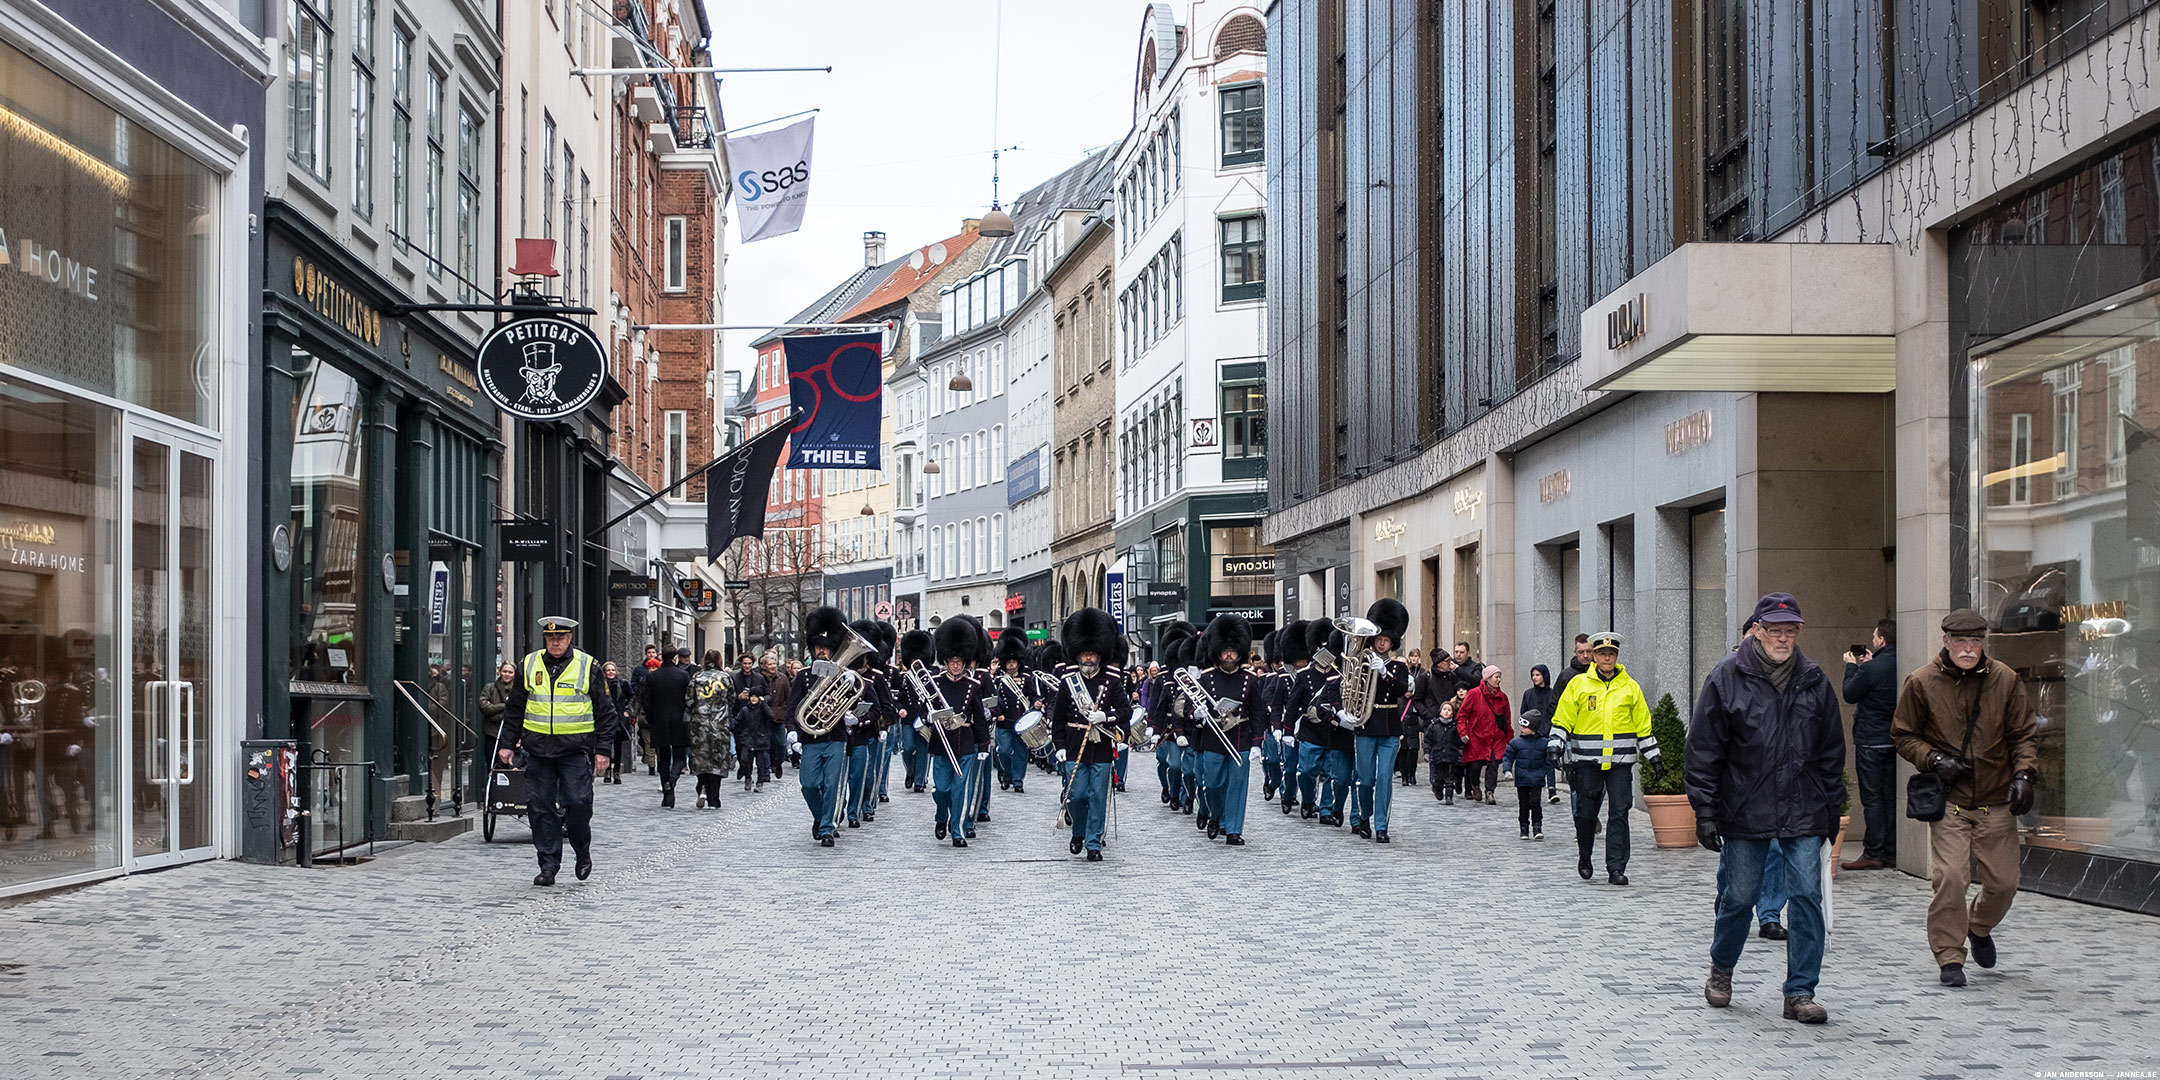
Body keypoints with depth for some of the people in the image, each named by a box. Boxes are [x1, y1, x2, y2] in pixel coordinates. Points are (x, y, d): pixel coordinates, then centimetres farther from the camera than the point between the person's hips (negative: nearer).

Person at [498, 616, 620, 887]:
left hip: (576, 748, -3)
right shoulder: (528, 665, 8)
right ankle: (548, 865, 8)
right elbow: (514, 709, 16)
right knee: (540, 807, 1)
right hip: (538, 748, 3)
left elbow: (605, 711, 4)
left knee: (578, 802, -10)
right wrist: (508, 743, 11)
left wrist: (602, 750, -1)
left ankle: (583, 852, 15)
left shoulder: (588, 667, 1)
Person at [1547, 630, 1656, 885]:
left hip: (1620, 761, 1)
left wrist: (1653, 756, 15)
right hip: (1587, 761, -1)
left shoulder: (1630, 687, 9)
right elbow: (1562, 720, 6)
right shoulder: (1578, 684, 4)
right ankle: (1584, 857, 29)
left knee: (1619, 813, -4)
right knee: (1586, 812, 6)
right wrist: (1555, 746, -5)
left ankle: (1616, 867, 0)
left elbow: (1643, 725, 15)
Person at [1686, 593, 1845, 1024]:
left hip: (1803, 814, 2)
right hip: (1744, 813, -2)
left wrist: (1831, 808, 12)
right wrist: (1705, 811, -7)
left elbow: (1832, 753, 14)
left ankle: (1800, 993, 3)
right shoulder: (1727, 677, -4)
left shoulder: (1814, 681, 6)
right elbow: (1703, 750, -3)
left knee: (1807, 898, -4)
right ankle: (1721, 969, 33)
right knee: (1738, 897, 7)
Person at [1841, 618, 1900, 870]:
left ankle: (1873, 854, -2)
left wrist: (1851, 666, 6)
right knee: (1890, 797, 12)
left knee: (1871, 798, -3)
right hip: (1893, 740, 7)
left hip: (1870, 741, -7)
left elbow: (1850, 695, -7)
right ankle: (1891, 852, 14)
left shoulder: (1871, 668, -19)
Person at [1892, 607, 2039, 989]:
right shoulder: (1922, 683, -3)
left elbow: (2025, 735, 8)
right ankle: (1950, 957, 1)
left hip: (1997, 802, 2)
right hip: (1949, 801, -2)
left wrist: (2023, 774, -7)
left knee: (2004, 882, 5)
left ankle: (1980, 927, 38)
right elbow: (1903, 735, 7)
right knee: (1949, 878, -14)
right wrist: (1934, 760, -10)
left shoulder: (2006, 680, 2)